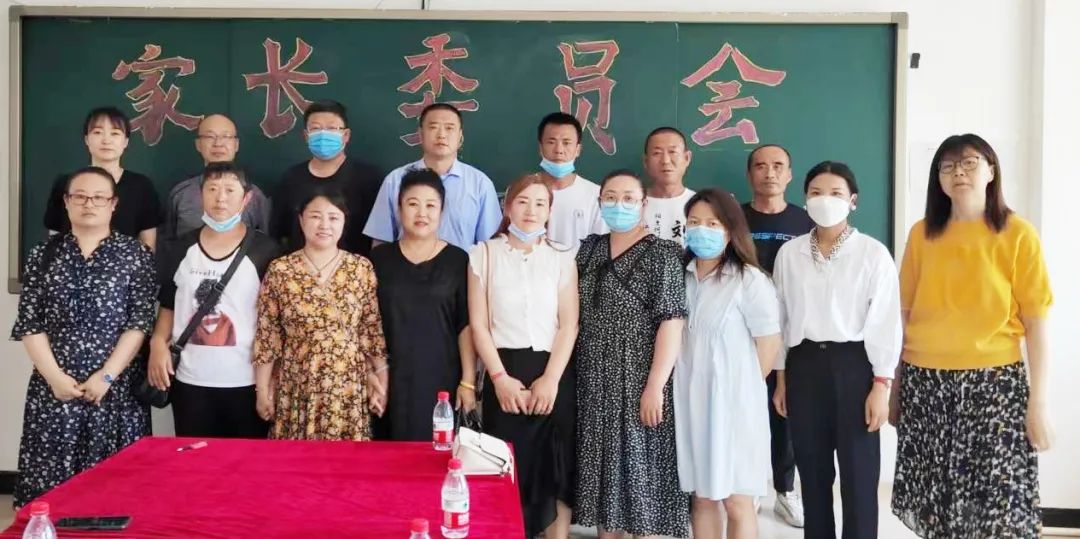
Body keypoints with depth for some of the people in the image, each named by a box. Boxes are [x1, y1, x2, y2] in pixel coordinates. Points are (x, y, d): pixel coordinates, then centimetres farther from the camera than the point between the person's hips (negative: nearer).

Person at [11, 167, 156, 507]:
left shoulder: (135, 255, 2)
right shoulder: (44, 255, 8)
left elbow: (140, 322, -4)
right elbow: (29, 323, 4)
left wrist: (107, 376, -12)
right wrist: (55, 376, -7)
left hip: (116, 388, -2)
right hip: (54, 387, 2)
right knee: (49, 478, 3)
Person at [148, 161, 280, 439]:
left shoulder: (265, 251, -5)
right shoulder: (178, 250, 5)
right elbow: (168, 306, 15)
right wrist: (158, 342, -3)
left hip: (247, 382, -3)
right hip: (189, 380, 3)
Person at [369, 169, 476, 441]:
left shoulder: (457, 260, 0)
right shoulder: (379, 258, 5)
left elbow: (466, 325, -1)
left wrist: (468, 382, -5)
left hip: (440, 380, -1)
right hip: (390, 379, 1)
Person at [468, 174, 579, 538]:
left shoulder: (561, 257, 7)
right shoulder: (484, 254, 5)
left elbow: (569, 325, 1)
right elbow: (478, 323, 1)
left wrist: (551, 379, -9)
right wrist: (500, 377, -7)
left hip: (553, 374, 1)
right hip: (504, 373, -1)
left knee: (555, 467, 3)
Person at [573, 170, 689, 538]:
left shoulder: (662, 253, -8)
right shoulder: (588, 249, 9)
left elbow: (671, 323, -14)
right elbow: (574, 316, 13)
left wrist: (655, 385, -19)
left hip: (636, 379, -5)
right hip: (593, 380, 5)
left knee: (639, 463, 2)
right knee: (601, 464, 12)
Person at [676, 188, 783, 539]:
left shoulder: (748, 279, -11)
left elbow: (770, 342, -9)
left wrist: (743, 387, 0)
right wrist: (674, 386, 5)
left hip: (732, 400, -5)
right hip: (689, 400, 5)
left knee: (736, 501, 5)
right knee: (701, 496, 15)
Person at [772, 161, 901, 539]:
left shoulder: (873, 253, -4)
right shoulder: (789, 253, 5)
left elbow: (886, 322, -5)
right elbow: (781, 318, 9)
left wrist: (881, 385, -9)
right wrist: (781, 379, 9)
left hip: (853, 364, -3)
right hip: (804, 365, 3)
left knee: (859, 473, 2)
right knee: (812, 471, 12)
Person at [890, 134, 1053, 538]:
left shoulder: (1019, 235, -2)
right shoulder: (922, 234, 6)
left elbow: (1036, 325, -3)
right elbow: (904, 315, 8)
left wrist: (1037, 403, -6)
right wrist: (895, 386, 7)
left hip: (994, 383, -2)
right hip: (924, 383, 3)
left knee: (998, 506, -1)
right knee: (935, 502, 8)